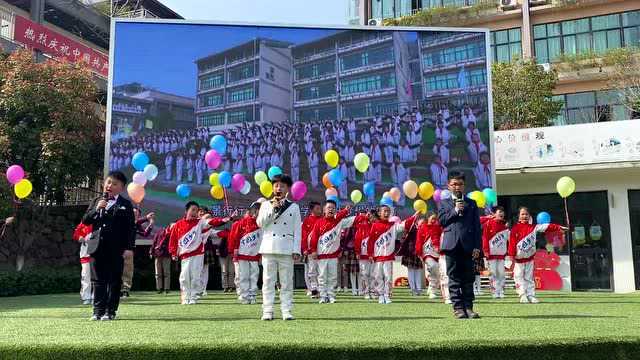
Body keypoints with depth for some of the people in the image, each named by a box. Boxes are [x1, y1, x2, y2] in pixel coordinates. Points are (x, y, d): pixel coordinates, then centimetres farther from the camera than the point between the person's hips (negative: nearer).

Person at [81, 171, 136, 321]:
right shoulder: (96, 201, 16)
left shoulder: (125, 205, 3)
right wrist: (96, 209, -9)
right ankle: (98, 310, 12)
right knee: (98, 280, 6)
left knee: (114, 280, 2)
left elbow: (131, 228, -2)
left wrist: (129, 247, -11)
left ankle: (110, 311, 9)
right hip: (98, 247, 3)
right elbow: (85, 221, 8)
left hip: (116, 249, -3)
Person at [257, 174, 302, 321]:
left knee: (287, 281, 0)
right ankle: (267, 311, 4)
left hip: (287, 249, 0)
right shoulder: (266, 205, 12)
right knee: (268, 281, 1)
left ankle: (287, 311, 4)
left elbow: (297, 230, 5)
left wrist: (296, 250, -3)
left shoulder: (294, 207, 10)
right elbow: (260, 223, -2)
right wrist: (273, 208, -7)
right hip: (269, 248, 1)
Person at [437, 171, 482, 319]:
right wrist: (455, 210, -7)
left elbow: (477, 226, 9)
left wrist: (477, 246, 0)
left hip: (468, 245, 1)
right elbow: (441, 220, 1)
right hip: (452, 244, -1)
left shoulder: (471, 203, 15)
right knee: (454, 278, 0)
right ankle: (458, 307, 4)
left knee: (468, 278, 2)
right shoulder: (444, 203, 14)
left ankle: (468, 307, 8)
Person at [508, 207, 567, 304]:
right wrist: (511, 254, -14)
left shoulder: (533, 227, 4)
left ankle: (531, 295, 10)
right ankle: (523, 295, 1)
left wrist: (558, 227, -11)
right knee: (519, 276, -2)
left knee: (529, 277, 8)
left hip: (530, 256, 3)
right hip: (519, 257, -3)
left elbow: (546, 227, -1)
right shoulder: (515, 228, -6)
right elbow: (512, 242, -10)